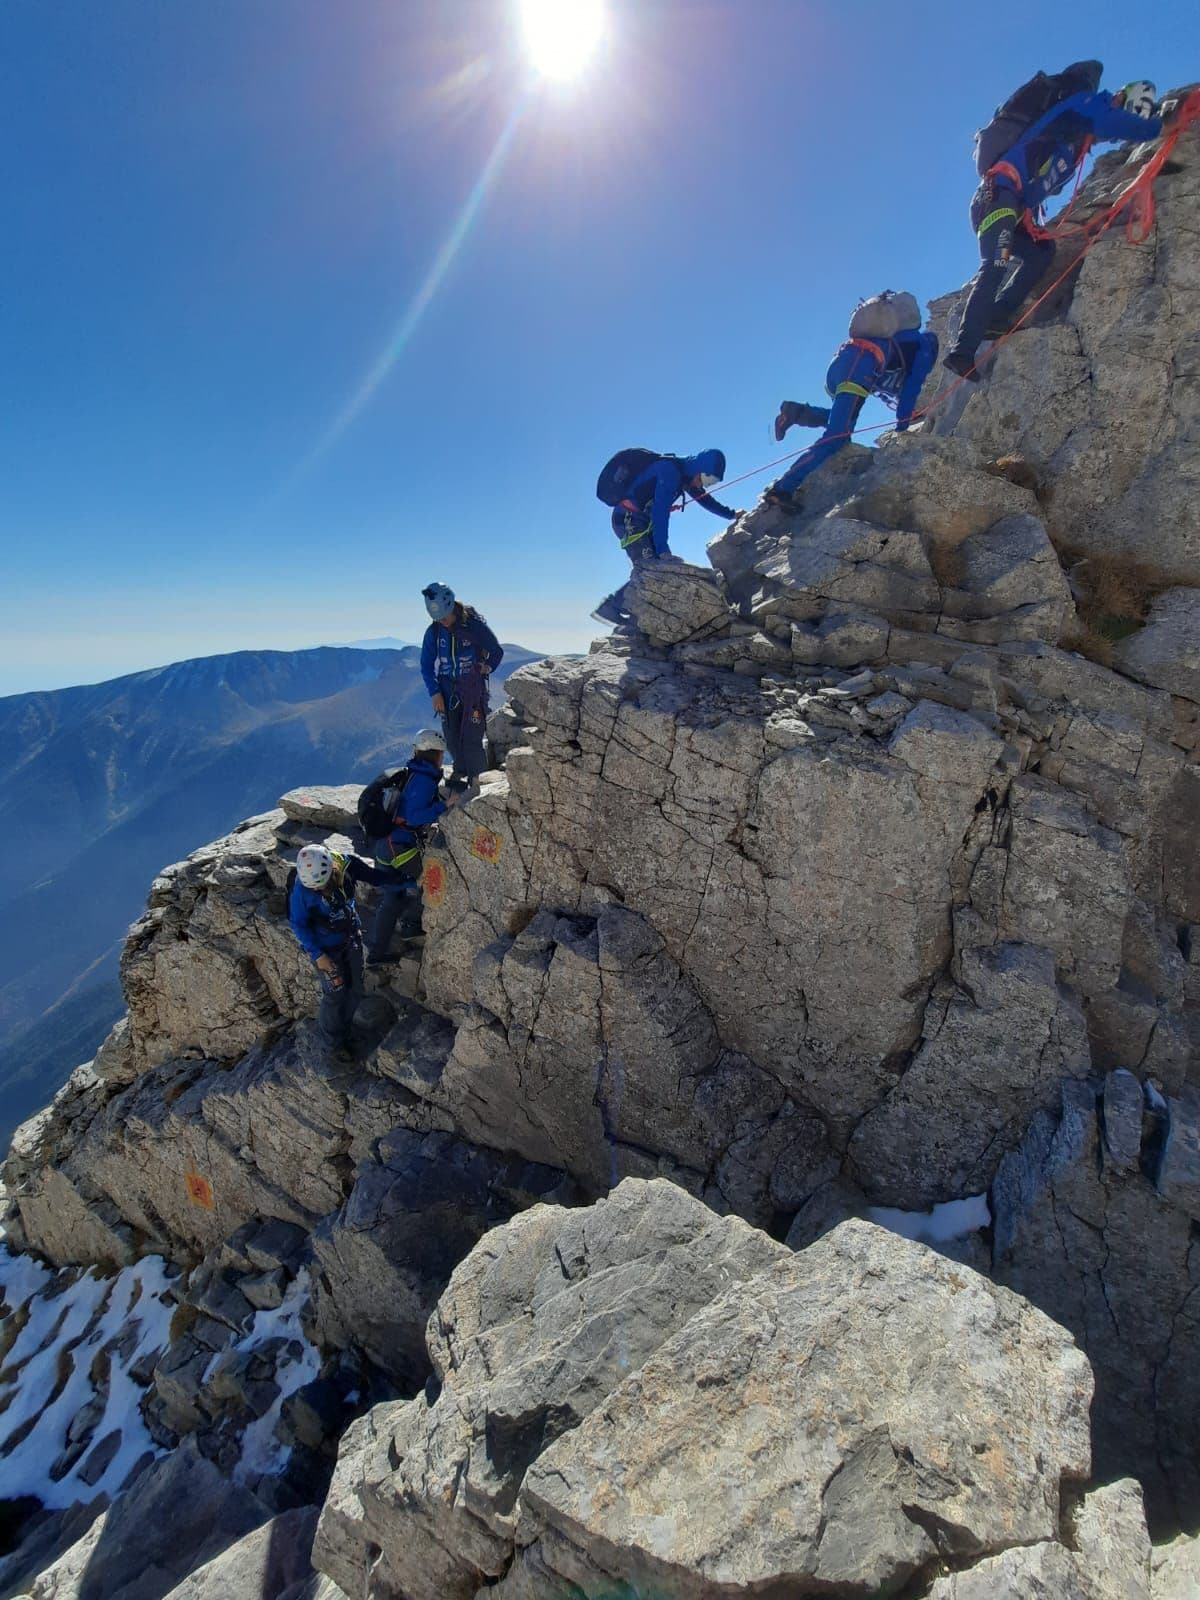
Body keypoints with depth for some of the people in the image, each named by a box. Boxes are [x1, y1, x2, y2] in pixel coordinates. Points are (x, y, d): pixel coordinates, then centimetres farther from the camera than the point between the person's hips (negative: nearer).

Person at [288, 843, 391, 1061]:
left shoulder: (346, 865, -23)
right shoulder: (301, 888, -30)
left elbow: (375, 875, -5)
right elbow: (298, 924, -16)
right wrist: (316, 955, -18)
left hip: (352, 938, 4)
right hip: (326, 947, -4)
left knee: (355, 989, 15)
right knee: (335, 994, 4)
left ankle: (344, 1028, 40)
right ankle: (334, 1041, 28)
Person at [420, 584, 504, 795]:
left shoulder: (475, 625, -10)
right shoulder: (433, 631, 0)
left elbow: (497, 652, 2)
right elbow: (427, 665, 7)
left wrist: (483, 672, -2)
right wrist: (434, 693, -1)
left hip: (473, 691, -4)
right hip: (448, 691, 4)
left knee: (471, 738, -8)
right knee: (452, 738, 5)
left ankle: (476, 781, 1)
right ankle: (460, 772, 23)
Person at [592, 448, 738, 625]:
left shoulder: (686, 474, 11)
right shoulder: (670, 471, -19)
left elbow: (705, 499, 26)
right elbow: (660, 510, -26)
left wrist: (732, 514, 25)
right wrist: (663, 550, -30)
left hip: (642, 522, 10)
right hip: (628, 519, -10)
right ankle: (608, 607, -16)